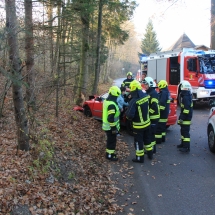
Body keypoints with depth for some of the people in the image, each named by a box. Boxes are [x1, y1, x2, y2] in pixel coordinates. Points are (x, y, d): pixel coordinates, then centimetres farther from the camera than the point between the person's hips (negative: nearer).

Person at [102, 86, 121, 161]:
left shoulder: (107, 101, 6)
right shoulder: (111, 104, -27)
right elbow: (111, 118, -29)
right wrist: (114, 128, -23)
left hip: (107, 126, 10)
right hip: (110, 127, -10)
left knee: (110, 140, 22)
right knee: (112, 141, 4)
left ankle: (109, 152, 35)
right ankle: (109, 155, 15)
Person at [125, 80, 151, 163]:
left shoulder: (134, 101, -28)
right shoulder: (146, 96, -9)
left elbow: (130, 115, -29)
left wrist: (126, 113, -7)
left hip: (138, 125, -6)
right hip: (147, 123, 7)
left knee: (138, 142, 9)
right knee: (147, 139, 24)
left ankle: (140, 158, 21)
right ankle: (150, 154, 39)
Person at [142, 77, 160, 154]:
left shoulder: (154, 93, -16)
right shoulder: (148, 92, 16)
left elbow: (154, 106, -24)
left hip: (153, 117, -10)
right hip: (150, 117, 10)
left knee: (151, 133, -5)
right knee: (149, 133, 15)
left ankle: (152, 149, 3)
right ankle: (151, 147, 24)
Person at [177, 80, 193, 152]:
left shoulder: (186, 97, -20)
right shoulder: (186, 96, 14)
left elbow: (186, 109, -26)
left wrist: (182, 118, -24)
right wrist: (181, 117, 25)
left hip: (186, 118, -11)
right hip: (185, 118, 11)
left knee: (185, 132, -9)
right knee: (183, 131, 20)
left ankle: (186, 147, -7)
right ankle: (183, 144, 32)